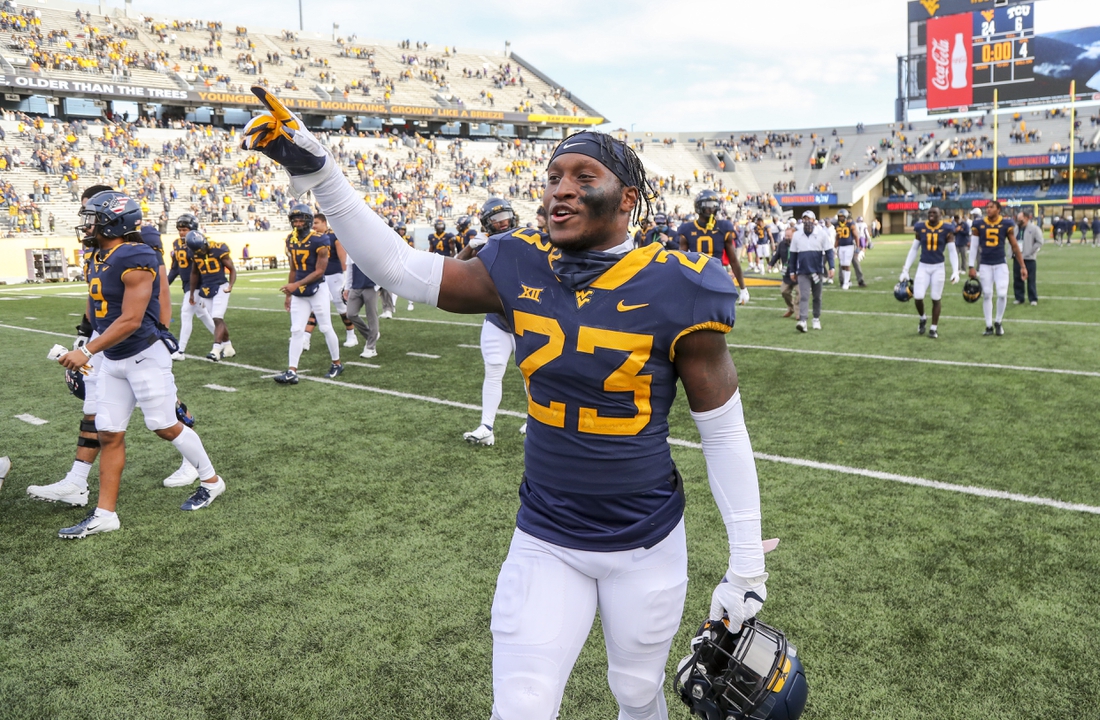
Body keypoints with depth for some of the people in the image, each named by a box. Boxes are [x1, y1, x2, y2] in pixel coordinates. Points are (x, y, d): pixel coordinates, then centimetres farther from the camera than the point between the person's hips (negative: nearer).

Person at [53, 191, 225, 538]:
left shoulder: (135, 259, -20)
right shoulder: (98, 258, 8)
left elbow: (130, 320, -24)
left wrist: (87, 351, -25)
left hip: (144, 356, -8)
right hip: (112, 360, 8)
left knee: (165, 426, 3)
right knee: (109, 435, 7)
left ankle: (211, 482, 23)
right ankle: (105, 514, 14)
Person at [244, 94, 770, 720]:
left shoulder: (674, 289, -16)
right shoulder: (524, 270, -6)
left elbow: (725, 432, -9)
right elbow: (401, 268, -1)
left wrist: (748, 564, -5)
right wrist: (317, 172, -9)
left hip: (647, 543, -1)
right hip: (546, 541, 2)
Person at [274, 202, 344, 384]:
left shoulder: (318, 242, -15)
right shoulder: (291, 241, 6)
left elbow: (319, 271, -16)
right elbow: (293, 270, 14)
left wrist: (296, 285, -22)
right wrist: (289, 294, 14)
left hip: (317, 289, -6)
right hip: (298, 293, 6)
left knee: (326, 328, 4)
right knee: (296, 330, 1)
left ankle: (337, 364, 21)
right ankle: (292, 372, -1)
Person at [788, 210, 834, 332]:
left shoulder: (821, 234, -3)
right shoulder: (796, 235, 2)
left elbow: (829, 251, 0)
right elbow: (793, 255, 9)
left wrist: (831, 267, -7)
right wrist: (792, 271, 9)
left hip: (818, 271, 0)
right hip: (802, 272, 0)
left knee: (817, 297, 11)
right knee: (804, 297, -10)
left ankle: (816, 319, 25)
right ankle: (802, 321, -18)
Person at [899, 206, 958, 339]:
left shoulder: (946, 229, -3)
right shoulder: (921, 228, 2)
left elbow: (952, 251, -1)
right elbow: (914, 250, 8)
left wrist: (955, 271, -10)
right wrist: (905, 270, 5)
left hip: (938, 267, -1)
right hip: (923, 267, 1)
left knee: (936, 299, 4)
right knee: (918, 297, -9)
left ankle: (934, 328, 17)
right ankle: (923, 318, 22)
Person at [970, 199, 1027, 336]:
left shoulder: (1006, 224, -3)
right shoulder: (979, 225, -1)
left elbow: (1015, 246, 3)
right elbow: (974, 246, 3)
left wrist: (1023, 266, 3)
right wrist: (972, 266, 0)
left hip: (1001, 264, -1)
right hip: (985, 265, 1)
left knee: (1002, 294, -9)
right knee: (986, 295, 5)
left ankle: (998, 322, 13)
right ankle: (989, 326, 15)